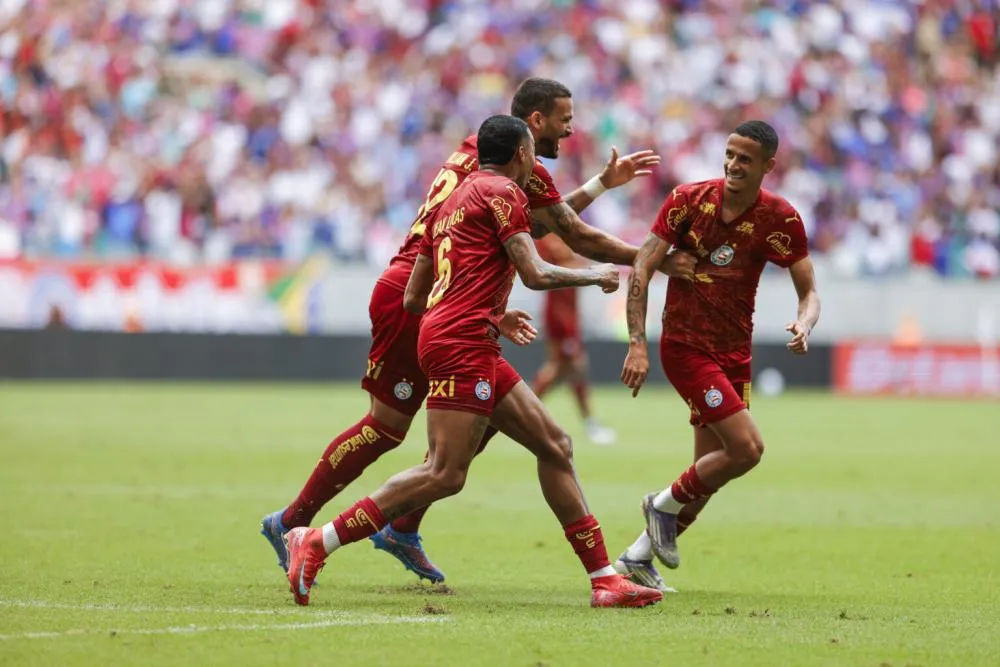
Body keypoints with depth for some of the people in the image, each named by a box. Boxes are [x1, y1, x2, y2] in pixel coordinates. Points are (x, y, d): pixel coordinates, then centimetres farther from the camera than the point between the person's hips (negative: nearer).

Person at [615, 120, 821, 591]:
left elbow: (809, 292, 0)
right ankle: (666, 504, 6)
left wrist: (804, 324, -24)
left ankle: (637, 557, 21)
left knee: (709, 472, 6)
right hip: (686, 345, -5)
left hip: (734, 353, 5)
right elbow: (641, 269, -10)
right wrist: (637, 344, -18)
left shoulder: (781, 219, -4)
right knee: (747, 448, -17)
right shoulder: (689, 199, -11)